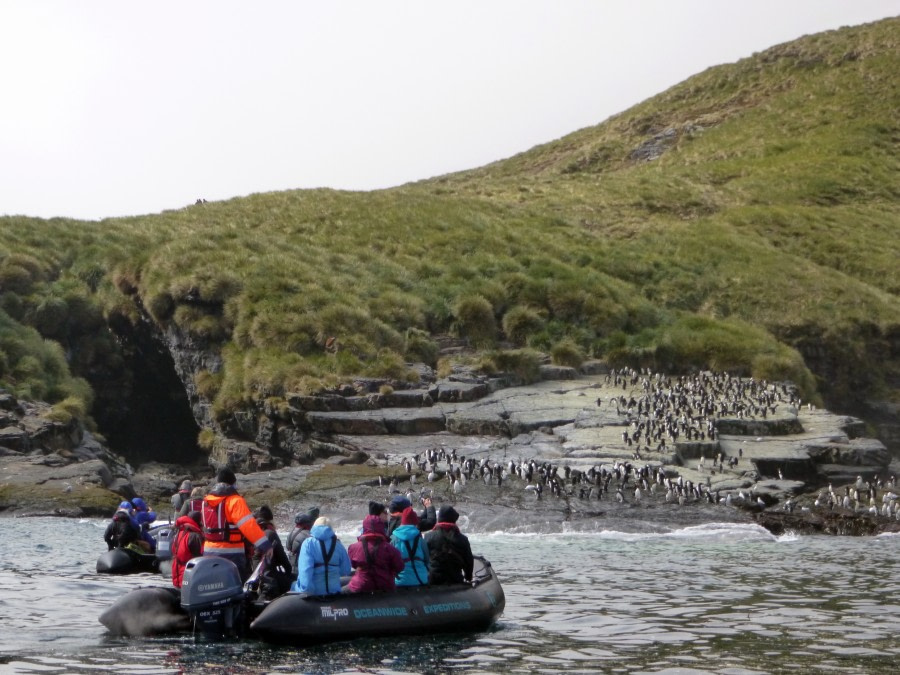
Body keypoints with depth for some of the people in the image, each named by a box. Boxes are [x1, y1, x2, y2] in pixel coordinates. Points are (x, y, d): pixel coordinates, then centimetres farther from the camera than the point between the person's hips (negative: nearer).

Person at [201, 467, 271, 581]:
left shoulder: (207, 501, 9)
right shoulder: (234, 501, -14)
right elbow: (248, 525, -23)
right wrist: (265, 546, -26)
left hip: (209, 552, 7)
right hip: (231, 554, -7)